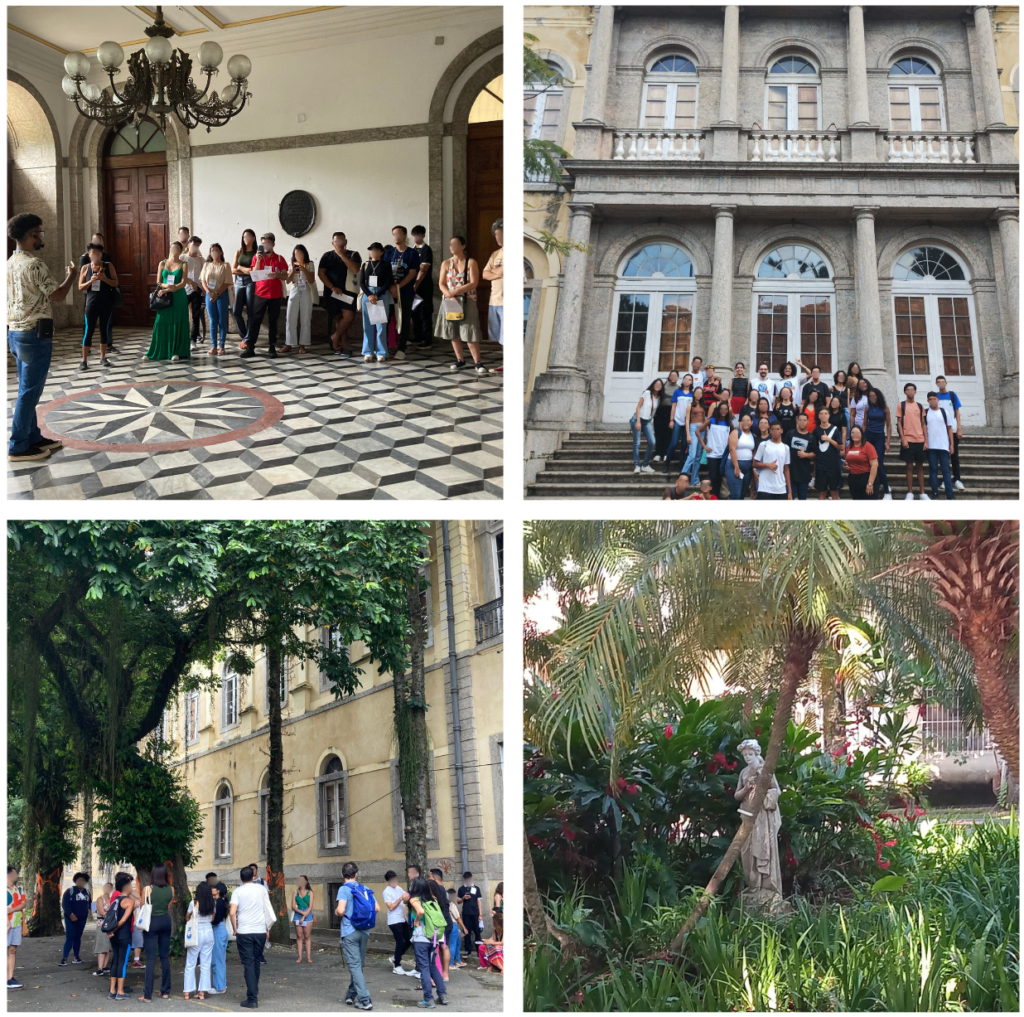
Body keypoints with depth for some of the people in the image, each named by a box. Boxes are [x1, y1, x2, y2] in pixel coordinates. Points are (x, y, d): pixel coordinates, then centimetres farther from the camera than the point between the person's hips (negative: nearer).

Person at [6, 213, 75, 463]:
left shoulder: (10, 263, 11)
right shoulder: (35, 264, -18)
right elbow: (57, 296, -16)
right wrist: (70, 277, 1)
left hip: (15, 331, 9)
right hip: (35, 333, -9)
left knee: (28, 388, 16)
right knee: (30, 390, -4)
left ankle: (33, 437, 23)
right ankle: (18, 447, -1)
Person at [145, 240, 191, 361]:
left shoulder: (183, 265, 2)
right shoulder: (163, 264, 9)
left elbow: (183, 283, -8)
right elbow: (158, 282, 7)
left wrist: (166, 290, -17)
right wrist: (166, 285, -15)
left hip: (178, 298, -2)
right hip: (165, 298, 2)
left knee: (177, 325, -2)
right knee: (161, 324, 0)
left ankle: (175, 352, 3)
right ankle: (157, 352, 6)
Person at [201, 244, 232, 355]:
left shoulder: (225, 265, 0)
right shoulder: (207, 265, 10)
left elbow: (227, 283, -6)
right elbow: (203, 281, 5)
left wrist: (217, 294, -15)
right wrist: (209, 293, -12)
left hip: (222, 294, -3)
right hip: (209, 294, 3)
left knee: (222, 321, 0)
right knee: (213, 321, 2)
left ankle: (222, 346, 3)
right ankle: (213, 346, 3)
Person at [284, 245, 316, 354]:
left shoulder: (309, 265, 3)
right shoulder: (292, 265, 9)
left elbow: (311, 280, -4)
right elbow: (287, 281, 3)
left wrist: (304, 270, -14)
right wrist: (293, 271, -12)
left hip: (306, 293, -2)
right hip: (294, 292, 2)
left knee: (305, 320, 0)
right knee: (290, 319, -1)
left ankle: (303, 345, 3)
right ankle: (288, 344, 2)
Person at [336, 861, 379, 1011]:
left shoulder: (344, 889, -11)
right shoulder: (365, 889, 6)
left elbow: (341, 910, -23)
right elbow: (377, 908, 6)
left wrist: (336, 911, -1)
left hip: (350, 932, -6)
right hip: (364, 932, 6)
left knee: (355, 966, -5)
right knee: (359, 965, 18)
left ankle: (365, 1000, -12)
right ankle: (351, 994, 32)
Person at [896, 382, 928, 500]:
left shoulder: (920, 406, 10)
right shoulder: (901, 405, 2)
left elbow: (923, 424, 10)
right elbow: (899, 423, -1)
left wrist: (926, 440, 3)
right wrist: (903, 439, -11)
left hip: (920, 440, 3)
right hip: (908, 440, -3)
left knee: (920, 466, 6)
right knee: (909, 466, -1)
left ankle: (922, 493, 9)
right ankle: (910, 493, 4)